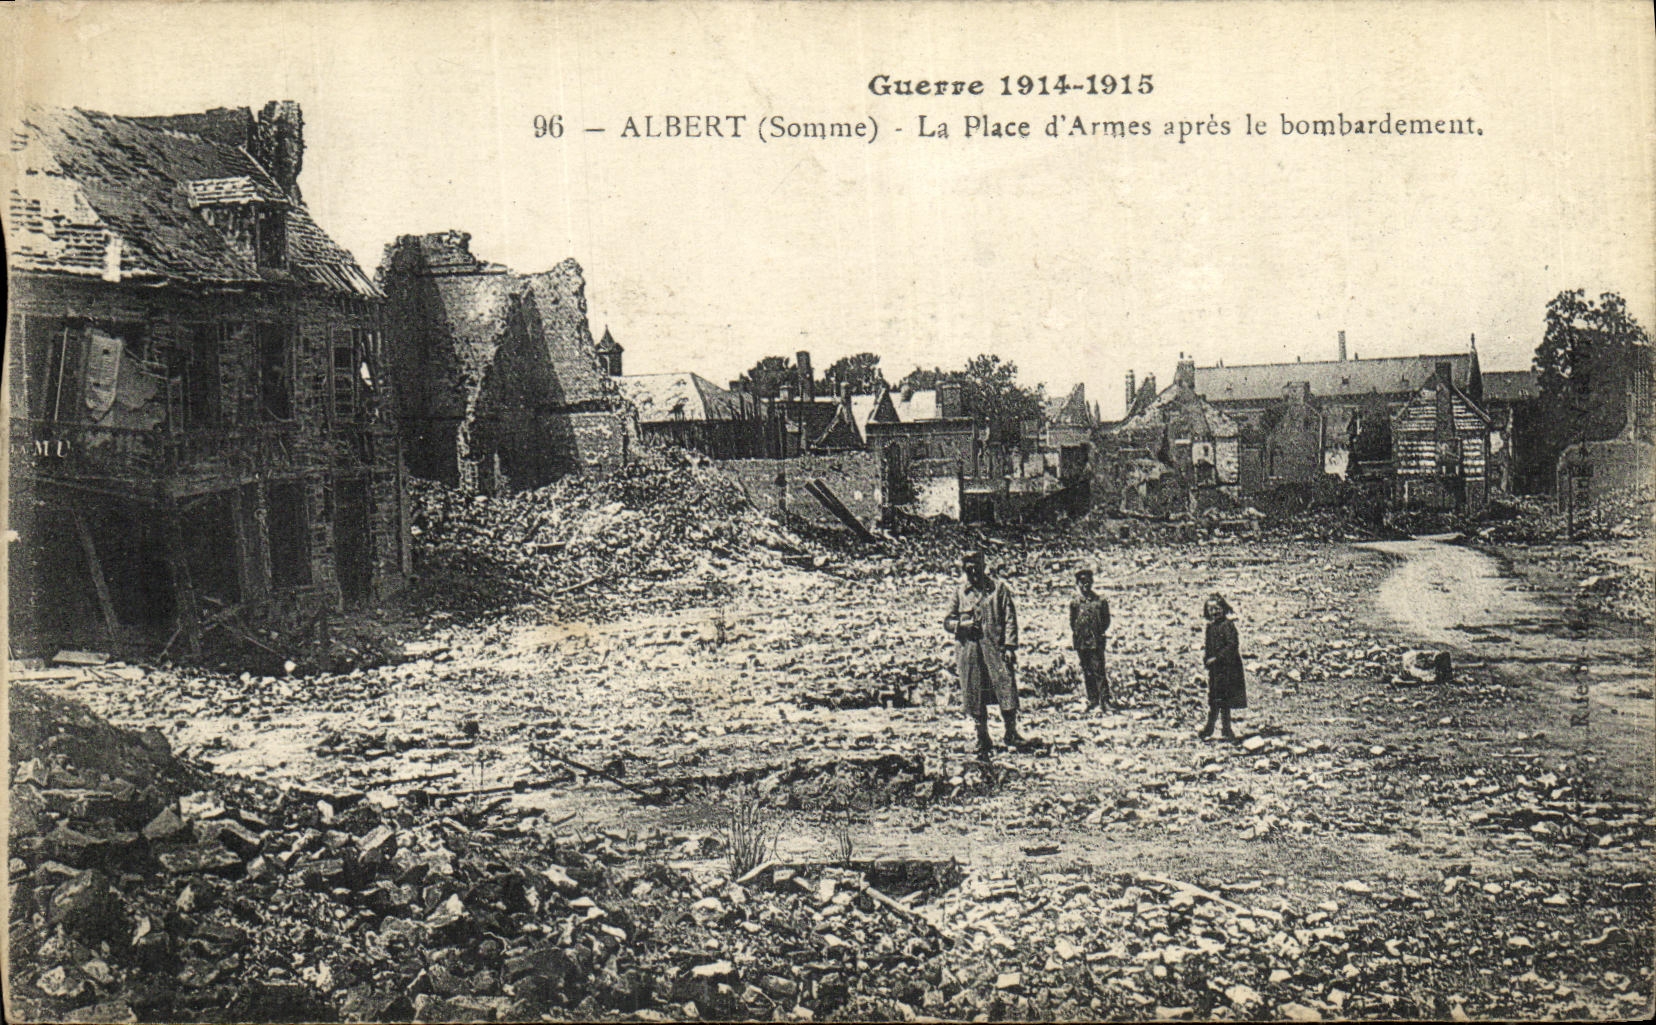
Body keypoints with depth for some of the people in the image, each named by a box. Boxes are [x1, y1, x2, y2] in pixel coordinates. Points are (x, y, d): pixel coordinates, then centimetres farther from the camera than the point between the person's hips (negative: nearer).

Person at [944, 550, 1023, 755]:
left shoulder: (999, 588, 6)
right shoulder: (960, 592, 12)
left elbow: (1010, 618, 2)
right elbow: (947, 621, 15)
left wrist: (1010, 646, -7)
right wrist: (961, 625, -7)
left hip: (996, 647, -2)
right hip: (969, 650, 2)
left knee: (1006, 686, -9)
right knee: (974, 695, 4)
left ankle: (1011, 733, 5)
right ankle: (983, 738, 15)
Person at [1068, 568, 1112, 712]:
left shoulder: (1100, 602, 3)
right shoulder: (1074, 603, 9)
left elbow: (1106, 621, 7)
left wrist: (1099, 632, -4)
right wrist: (1074, 634, 3)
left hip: (1096, 642, -3)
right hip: (1081, 643, 3)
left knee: (1098, 672, -8)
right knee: (1086, 673, 9)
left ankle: (1104, 701, -4)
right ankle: (1092, 701, 18)